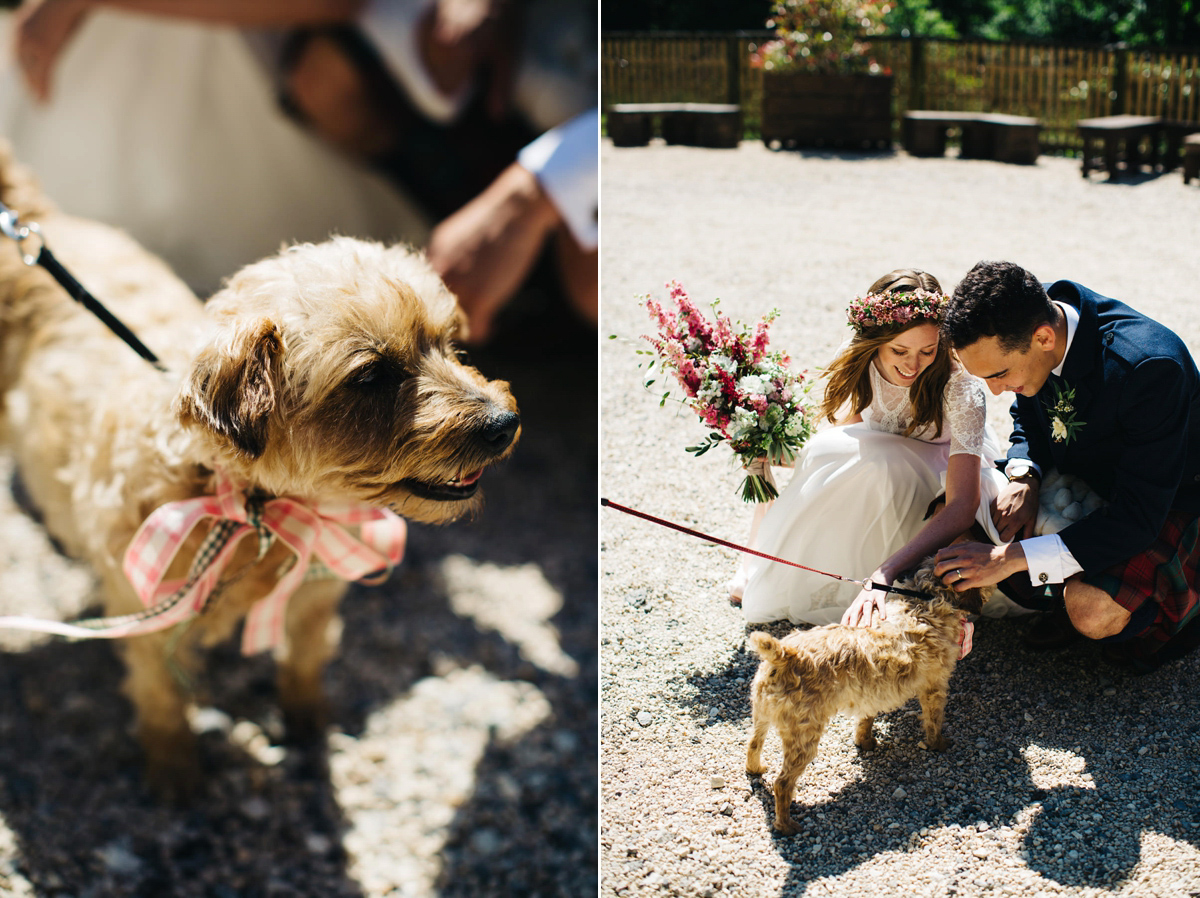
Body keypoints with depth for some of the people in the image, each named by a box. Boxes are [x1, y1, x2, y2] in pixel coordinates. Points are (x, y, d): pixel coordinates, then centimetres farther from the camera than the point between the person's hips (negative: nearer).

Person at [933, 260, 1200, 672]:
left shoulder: (1150, 367, -37)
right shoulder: (1021, 327, -16)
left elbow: (1139, 517, -34)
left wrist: (1012, 559, -38)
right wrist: (1023, 476, -16)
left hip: (1165, 506, -7)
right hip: (1080, 484, 7)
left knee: (1093, 611, -33)